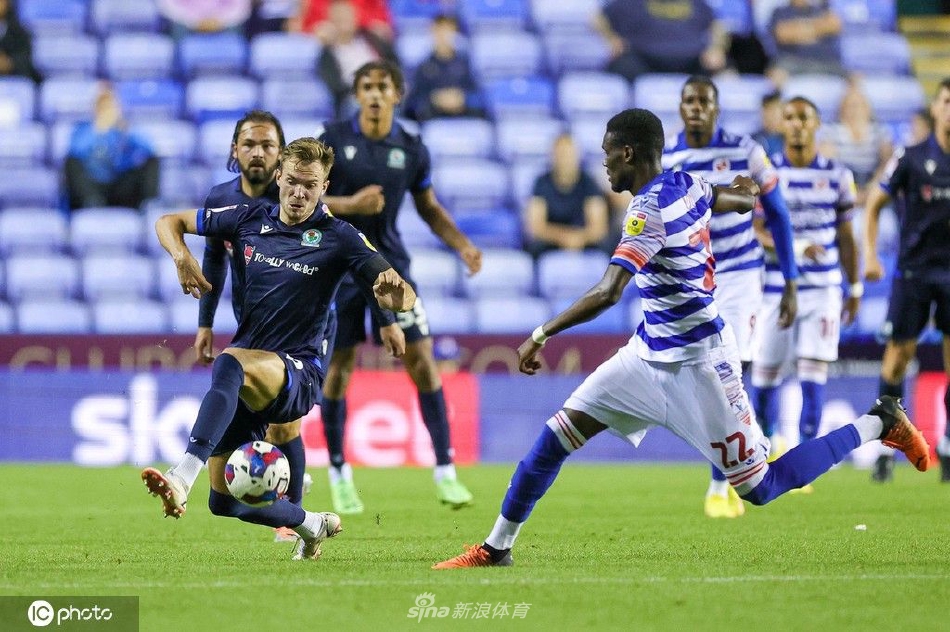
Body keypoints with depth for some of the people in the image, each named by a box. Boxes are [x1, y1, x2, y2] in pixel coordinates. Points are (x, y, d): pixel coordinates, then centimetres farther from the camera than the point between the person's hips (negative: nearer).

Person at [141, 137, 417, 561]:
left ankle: (182, 479, -56)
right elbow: (170, 222, 15)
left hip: (296, 374, -6)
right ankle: (313, 525, 34)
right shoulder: (252, 218, 6)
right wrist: (182, 258, -7)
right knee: (224, 502, 6)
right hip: (243, 383, 6)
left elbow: (403, 299, -10)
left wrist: (393, 292, -35)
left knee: (229, 364, -40)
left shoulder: (338, 238, -5)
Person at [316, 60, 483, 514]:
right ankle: (339, 474, 18)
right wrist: (350, 205, -20)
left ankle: (444, 472, -1)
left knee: (421, 360, -7)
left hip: (390, 265, 2)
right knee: (340, 367, 2)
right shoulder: (332, 140, -5)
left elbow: (429, 207, 14)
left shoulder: (411, 150, 1)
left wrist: (463, 246, -1)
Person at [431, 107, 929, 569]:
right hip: (650, 354, 10)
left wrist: (542, 335, -26)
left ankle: (879, 423, 13)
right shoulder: (687, 186, 2)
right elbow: (744, 199, 22)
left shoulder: (649, 210, -23)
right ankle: (496, 547, 10)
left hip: (694, 365, -10)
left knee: (760, 488, 0)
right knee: (557, 435, 3)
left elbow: (607, 293, -33)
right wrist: (739, 190, 46)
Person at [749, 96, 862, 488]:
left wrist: (855, 288, 14)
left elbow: (845, 236, 12)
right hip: (775, 289, 0)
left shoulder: (837, 176, 4)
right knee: (765, 374, 4)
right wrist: (794, 248, -23)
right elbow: (755, 233, -6)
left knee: (813, 374, -8)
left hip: (823, 290, 0)